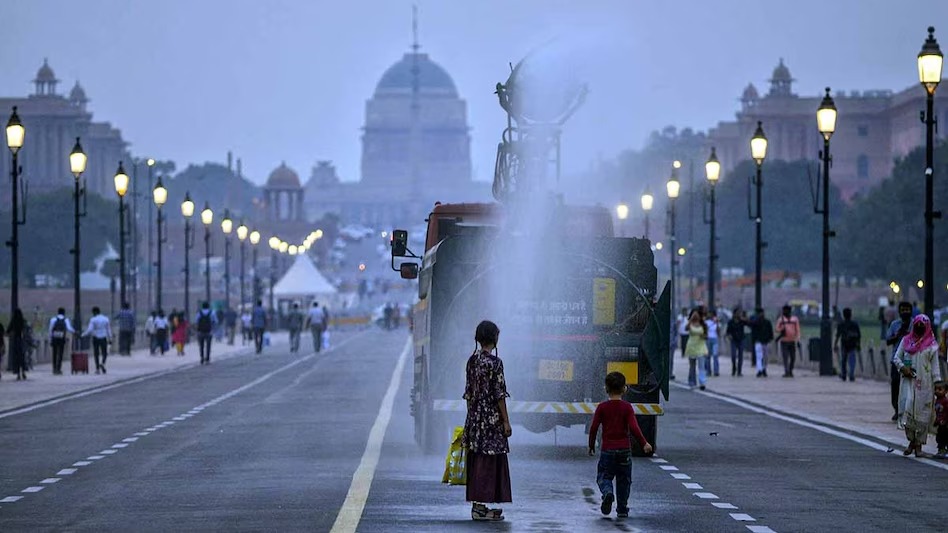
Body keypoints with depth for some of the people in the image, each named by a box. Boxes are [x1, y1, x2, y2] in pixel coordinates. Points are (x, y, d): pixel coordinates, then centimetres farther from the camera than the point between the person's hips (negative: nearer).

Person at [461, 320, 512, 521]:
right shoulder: (494, 362, -13)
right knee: (490, 460, -3)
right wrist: (506, 421, -11)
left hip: (474, 417, 7)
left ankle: (476, 504, 12)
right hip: (491, 417, -7)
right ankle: (482, 506, -4)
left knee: (476, 461, 10)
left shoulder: (472, 361, 8)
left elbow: (468, 392, 12)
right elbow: (499, 394, -14)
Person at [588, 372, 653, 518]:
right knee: (624, 480, 13)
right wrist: (644, 443, -5)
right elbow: (633, 428, -13)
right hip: (624, 449, 0)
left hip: (607, 449, 0)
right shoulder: (627, 407, -4)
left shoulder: (602, 407, -2)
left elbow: (594, 428, -3)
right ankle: (622, 509, 14)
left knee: (603, 477, 6)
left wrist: (591, 446, 9)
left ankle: (608, 493, -25)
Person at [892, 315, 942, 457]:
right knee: (907, 409, -10)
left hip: (924, 383, -1)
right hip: (908, 381, 1)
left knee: (922, 412, -2)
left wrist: (937, 382, -5)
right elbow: (896, 357, 11)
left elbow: (935, 365, 3)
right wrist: (902, 367, -8)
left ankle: (919, 444, 6)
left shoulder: (931, 345, 4)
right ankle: (911, 440, 5)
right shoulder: (906, 340, 10)